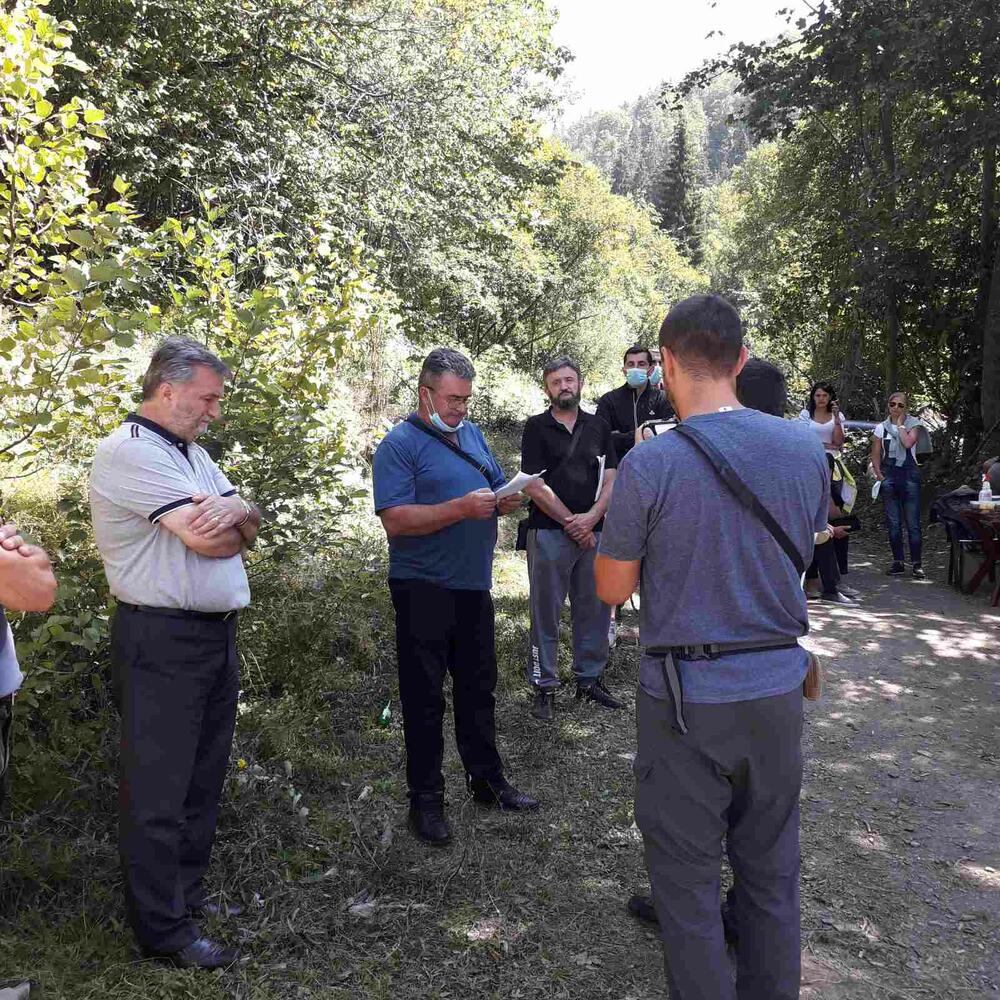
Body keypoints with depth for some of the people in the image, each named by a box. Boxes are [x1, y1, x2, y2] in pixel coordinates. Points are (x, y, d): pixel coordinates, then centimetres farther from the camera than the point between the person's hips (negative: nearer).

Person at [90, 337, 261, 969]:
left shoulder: (193, 453, 15)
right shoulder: (130, 451, -15)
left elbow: (248, 530, 7)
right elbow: (209, 541, -22)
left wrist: (234, 510, -16)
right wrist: (229, 519, -1)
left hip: (217, 636, 9)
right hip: (163, 643, -9)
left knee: (203, 779, 17)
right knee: (159, 791, 2)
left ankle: (188, 891, 32)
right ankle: (164, 931, 14)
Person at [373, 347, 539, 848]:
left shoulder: (472, 434, 13)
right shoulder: (400, 444, -10)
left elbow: (495, 488, 21)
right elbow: (396, 520, -21)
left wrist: (506, 500, -3)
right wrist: (461, 509, -28)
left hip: (474, 586, 7)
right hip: (425, 591, -7)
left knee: (478, 688, 17)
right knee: (425, 697, 3)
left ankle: (486, 779, 33)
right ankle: (426, 801, 16)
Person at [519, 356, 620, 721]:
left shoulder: (599, 427, 11)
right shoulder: (536, 427, 1)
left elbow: (610, 480, 6)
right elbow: (534, 485, -6)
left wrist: (590, 518, -9)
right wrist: (571, 522, -8)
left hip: (593, 532, 4)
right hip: (549, 533, -3)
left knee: (595, 609, 10)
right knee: (545, 612, 2)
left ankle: (590, 679, 24)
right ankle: (544, 687, 11)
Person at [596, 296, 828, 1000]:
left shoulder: (649, 465, -18)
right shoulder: (806, 448, -4)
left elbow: (612, 589, -7)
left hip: (687, 698, -4)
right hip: (778, 685, 5)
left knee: (687, 876, 13)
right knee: (771, 870, 20)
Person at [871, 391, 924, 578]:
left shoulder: (913, 424, 2)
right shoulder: (881, 427, 8)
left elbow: (908, 443, -17)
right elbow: (875, 454, 8)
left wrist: (900, 424, -7)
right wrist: (878, 472, -6)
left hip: (909, 474, -2)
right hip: (889, 474, 3)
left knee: (913, 522, -4)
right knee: (893, 523, 5)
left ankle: (916, 563, 2)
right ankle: (898, 562, 13)